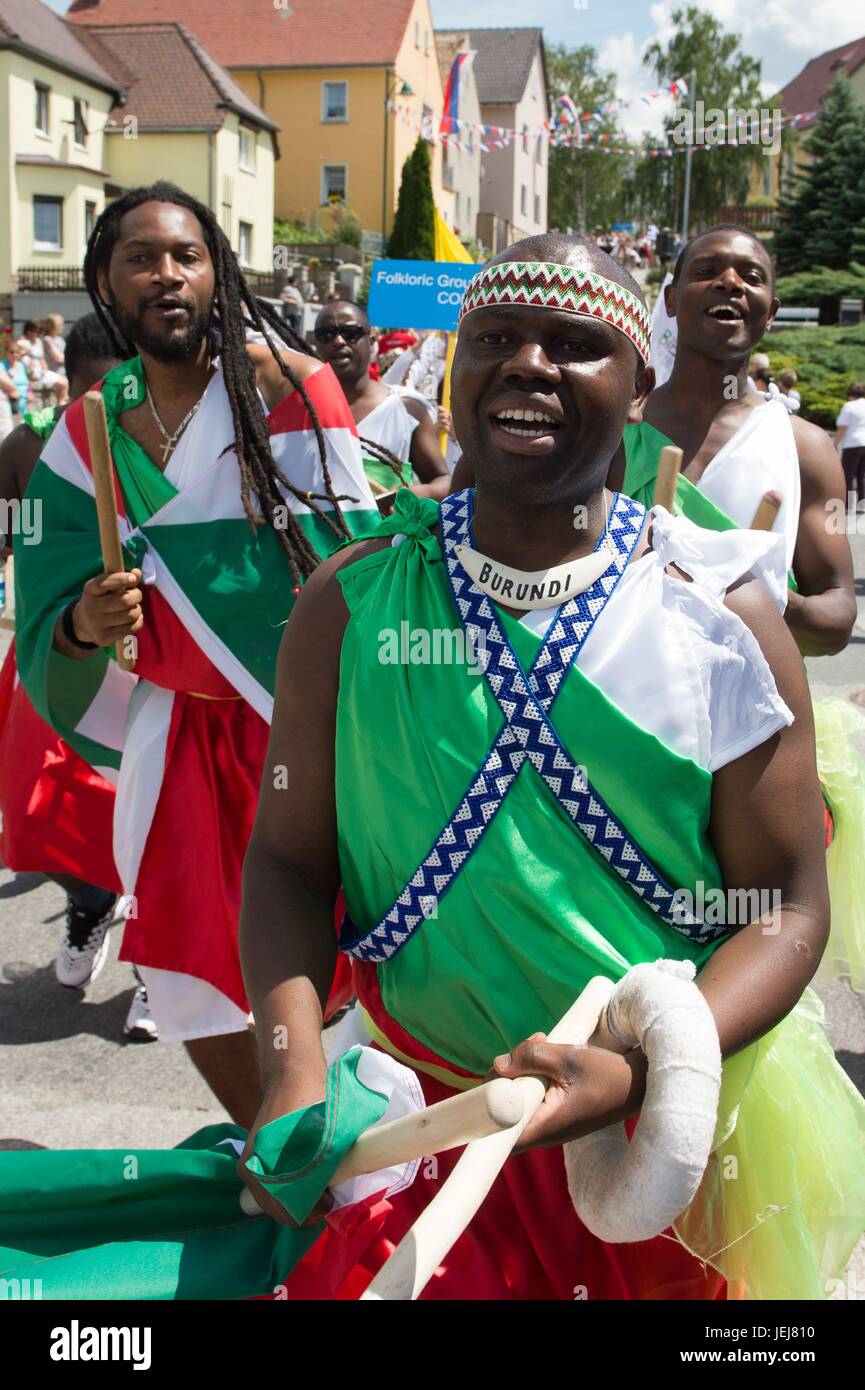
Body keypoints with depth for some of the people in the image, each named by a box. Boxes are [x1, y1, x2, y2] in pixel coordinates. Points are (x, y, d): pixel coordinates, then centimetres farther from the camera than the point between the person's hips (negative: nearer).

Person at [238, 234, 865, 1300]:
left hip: (675, 1125, 0)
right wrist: (294, 1067, -20)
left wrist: (637, 1073, -25)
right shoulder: (352, 603, -5)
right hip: (419, 1118, 1)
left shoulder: (721, 615, -10)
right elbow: (289, 855, -4)